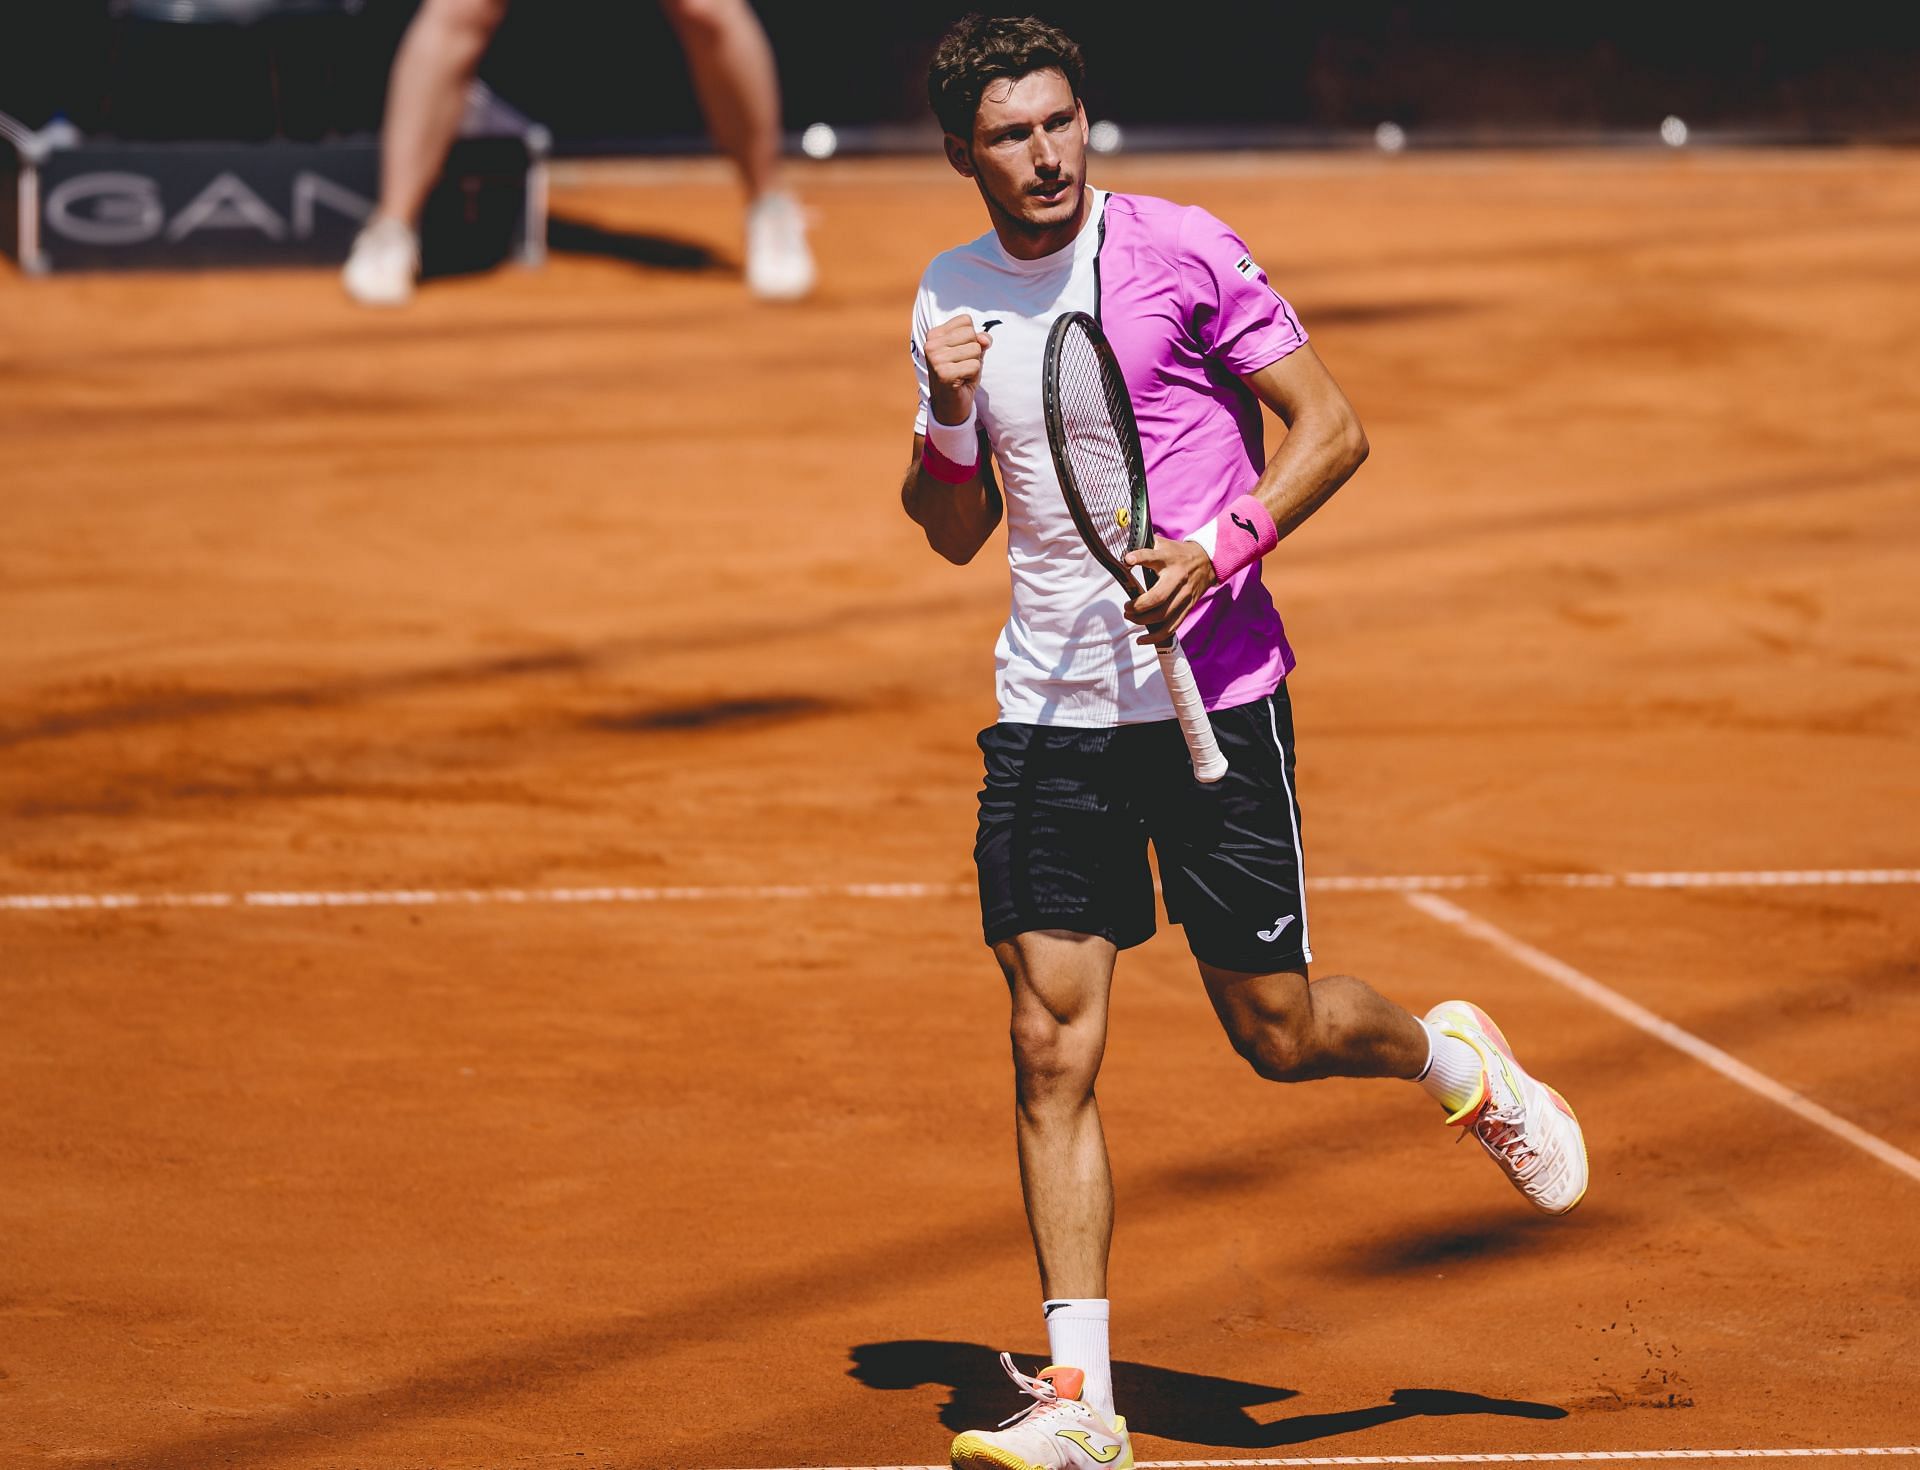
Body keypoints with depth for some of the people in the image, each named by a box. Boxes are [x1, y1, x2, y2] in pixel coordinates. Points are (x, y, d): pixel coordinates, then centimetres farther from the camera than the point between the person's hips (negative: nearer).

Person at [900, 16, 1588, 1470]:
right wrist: (949, 419, -5)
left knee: (1280, 1031, 4)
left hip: (1212, 689, -4)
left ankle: (1454, 1057, 38)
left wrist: (1218, 552, -19)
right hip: (1048, 706, 4)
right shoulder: (952, 299, 7)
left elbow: (1333, 428, -5)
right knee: (1053, 1052, -4)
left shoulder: (1183, 249, -7)